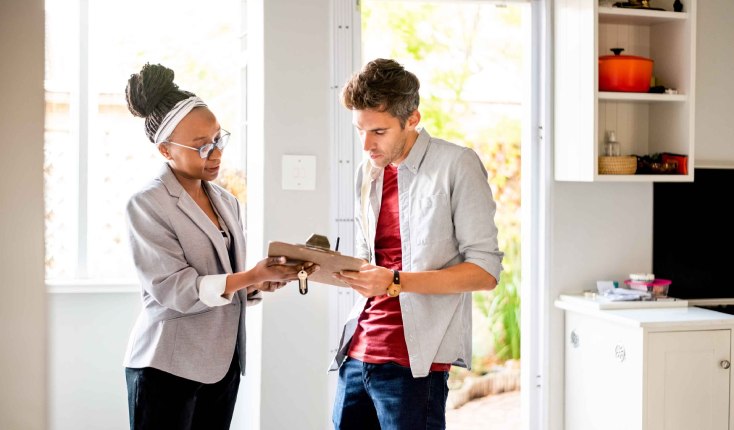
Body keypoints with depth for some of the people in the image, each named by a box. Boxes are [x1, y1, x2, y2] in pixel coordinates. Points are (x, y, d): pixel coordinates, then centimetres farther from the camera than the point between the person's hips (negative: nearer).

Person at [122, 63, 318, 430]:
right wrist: (250, 277, -26)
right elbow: (174, 289, -18)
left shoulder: (226, 202, 10)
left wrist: (262, 282, -9)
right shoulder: (147, 204, -10)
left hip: (223, 363, 6)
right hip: (167, 367, -6)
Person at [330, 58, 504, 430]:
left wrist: (396, 283, -20)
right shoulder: (368, 174, 14)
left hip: (413, 361, -6)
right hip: (357, 353, 6)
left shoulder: (456, 165, -7)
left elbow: (486, 270, -11)